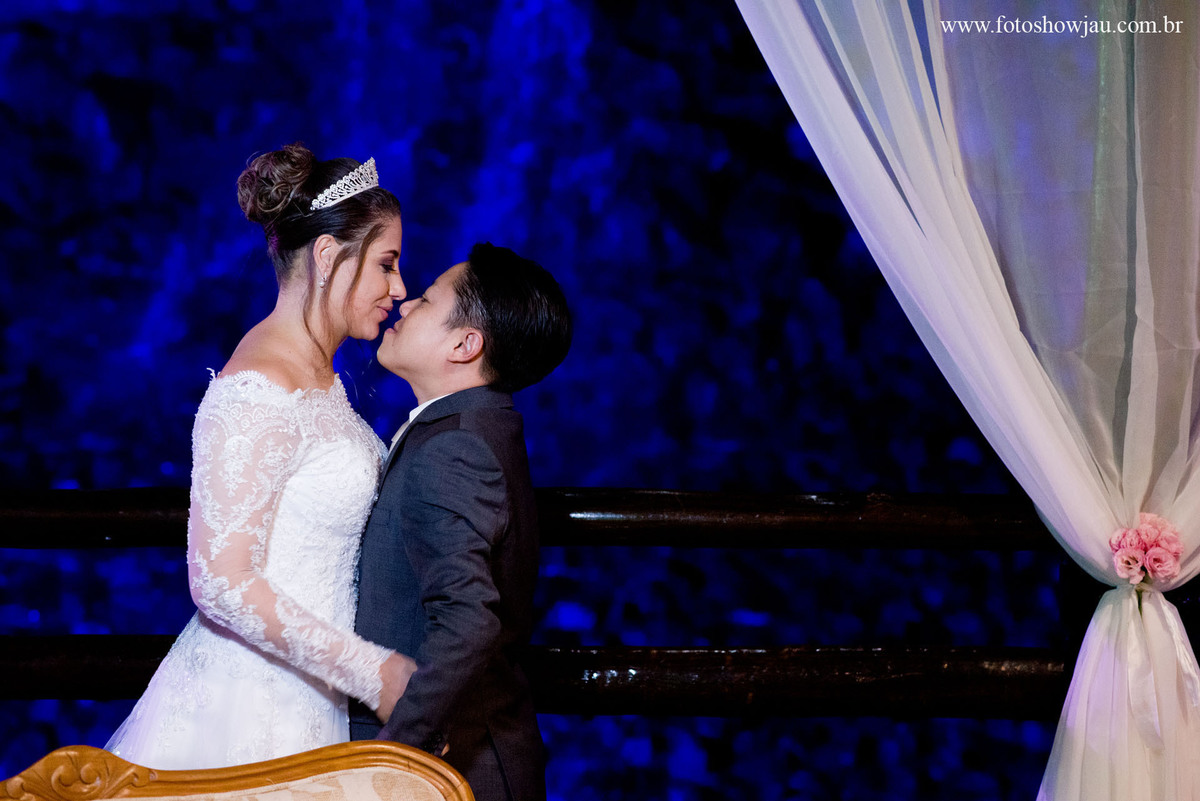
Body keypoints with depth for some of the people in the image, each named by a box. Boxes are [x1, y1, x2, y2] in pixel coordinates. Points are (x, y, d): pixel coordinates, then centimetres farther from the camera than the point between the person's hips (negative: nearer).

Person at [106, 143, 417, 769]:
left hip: (309, 689, 9)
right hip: (253, 709, -9)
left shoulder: (319, 375, 9)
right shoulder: (258, 393, -20)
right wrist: (371, 672, -20)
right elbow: (223, 583, -23)